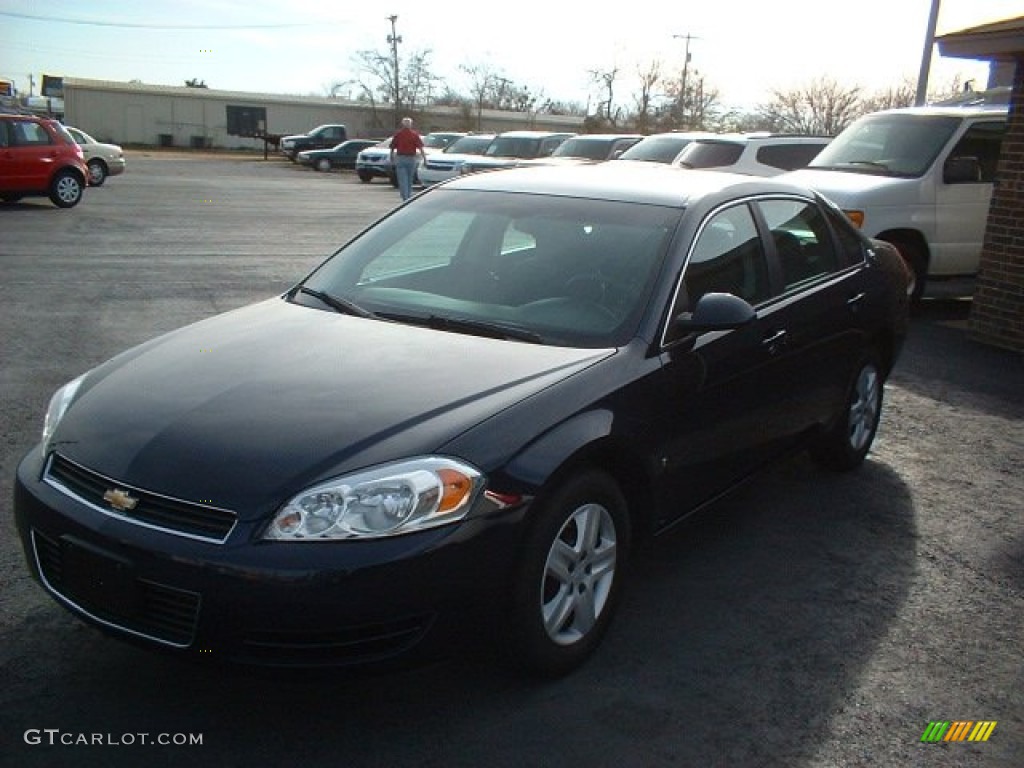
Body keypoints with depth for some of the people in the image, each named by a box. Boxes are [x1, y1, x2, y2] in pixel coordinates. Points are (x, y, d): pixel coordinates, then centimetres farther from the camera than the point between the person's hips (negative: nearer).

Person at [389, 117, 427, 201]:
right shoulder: (415, 134, 1)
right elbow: (420, 148, -7)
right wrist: (425, 158, -7)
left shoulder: (397, 134, 3)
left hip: (400, 158, -1)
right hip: (411, 159, 1)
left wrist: (392, 160, 16)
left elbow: (392, 148, 6)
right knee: (410, 181, 15)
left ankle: (405, 198, -14)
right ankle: (409, 197, 20)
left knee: (403, 181, -4)